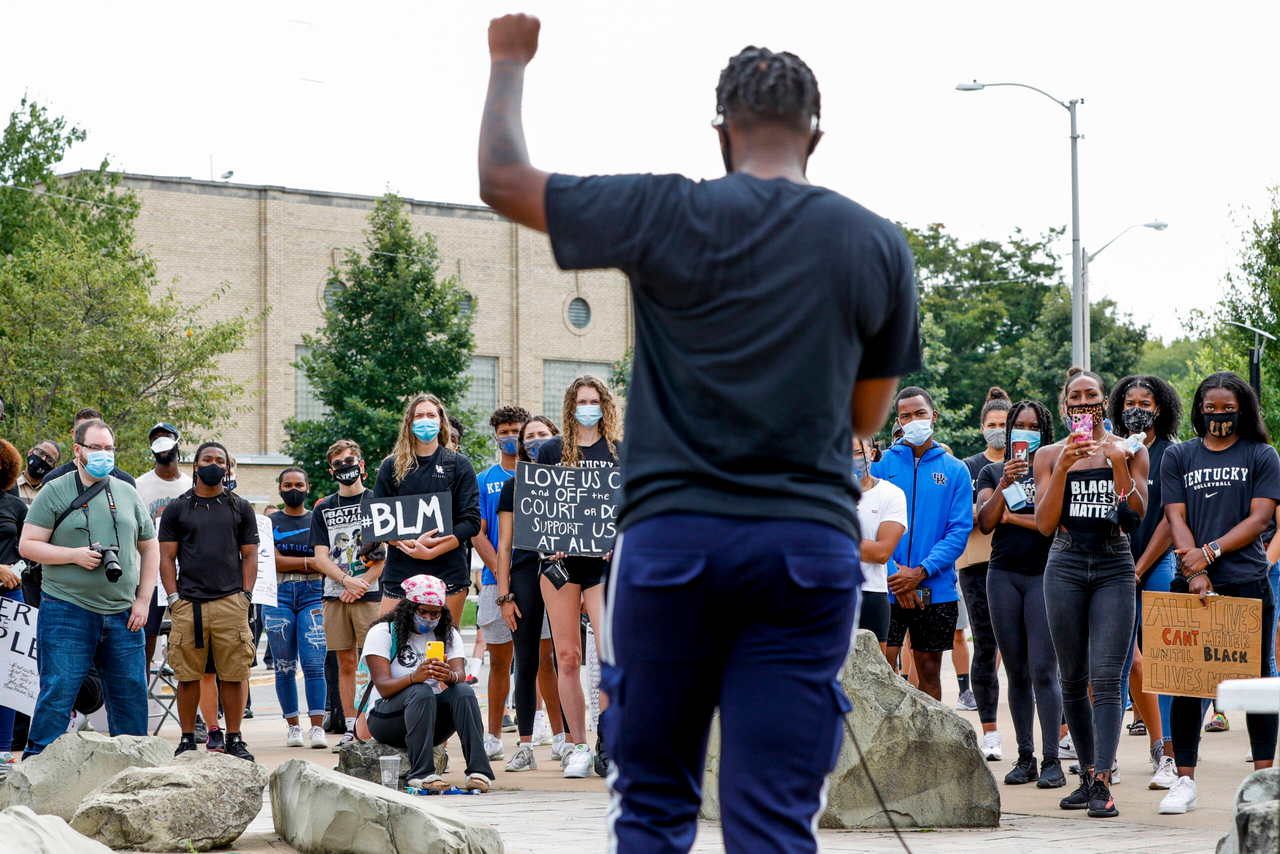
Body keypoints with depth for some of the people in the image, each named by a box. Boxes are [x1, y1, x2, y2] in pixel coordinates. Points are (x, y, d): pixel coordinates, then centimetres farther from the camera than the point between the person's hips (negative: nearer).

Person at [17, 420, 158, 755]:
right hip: (66, 611, -4)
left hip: (122, 615, 4)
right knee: (58, 692, -7)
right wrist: (74, 555, -15)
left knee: (131, 695, 5)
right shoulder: (55, 492, 2)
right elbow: (27, 545, -2)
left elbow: (149, 548, 18)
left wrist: (143, 601, 8)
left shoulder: (128, 495, 15)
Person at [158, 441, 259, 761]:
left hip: (231, 602, 0)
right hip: (188, 603, 0)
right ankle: (187, 739, 8)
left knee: (233, 674, -2)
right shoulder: (177, 509, 11)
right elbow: (167, 557, 9)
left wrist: (246, 596, 0)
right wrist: (174, 597, -1)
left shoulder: (240, 508, 13)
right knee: (188, 675, 0)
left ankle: (234, 739, 5)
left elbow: (249, 556, 12)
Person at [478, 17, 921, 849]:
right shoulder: (878, 246, 4)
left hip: (674, 537, -1)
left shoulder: (665, 215, -3)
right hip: (812, 542, 1)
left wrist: (509, 62, 23)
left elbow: (502, 178, 8)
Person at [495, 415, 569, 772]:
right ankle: (525, 746, 1)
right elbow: (504, 544, 10)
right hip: (525, 575, 1)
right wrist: (504, 595, 1)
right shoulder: (513, 486, 13)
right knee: (527, 663, -1)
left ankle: (569, 740, -3)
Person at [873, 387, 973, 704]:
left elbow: (959, 531, -1)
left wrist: (921, 572, -13)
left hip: (936, 591, 1)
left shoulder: (954, 470, 6)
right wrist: (894, 575, -14)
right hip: (887, 589, -1)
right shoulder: (881, 464, 4)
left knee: (929, 670, 8)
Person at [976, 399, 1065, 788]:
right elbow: (985, 523, 0)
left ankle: (1052, 760, -8)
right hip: (1004, 574, 3)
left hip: (1044, 574, -3)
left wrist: (1012, 516, -4)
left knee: (1042, 669, -10)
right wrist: (1004, 484, -12)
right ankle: (1025, 757, 10)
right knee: (1016, 672, 5)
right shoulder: (992, 472, 14)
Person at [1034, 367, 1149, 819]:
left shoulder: (1129, 450, 7)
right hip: (1066, 566, 2)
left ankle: (1102, 782, -19)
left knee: (1105, 676, -13)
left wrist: (1117, 463, -14)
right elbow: (1044, 524, 0)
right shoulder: (1049, 455, 9)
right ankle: (1088, 774, 18)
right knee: (1072, 679, 6)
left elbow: (1137, 514, -3)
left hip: (1115, 567, -2)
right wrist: (1063, 468, -11)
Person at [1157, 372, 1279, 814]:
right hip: (1191, 584, 1)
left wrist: (1210, 551, -12)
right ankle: (1184, 781, 4)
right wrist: (1194, 571, -9)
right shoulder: (1178, 456, 12)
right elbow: (1176, 517, 5)